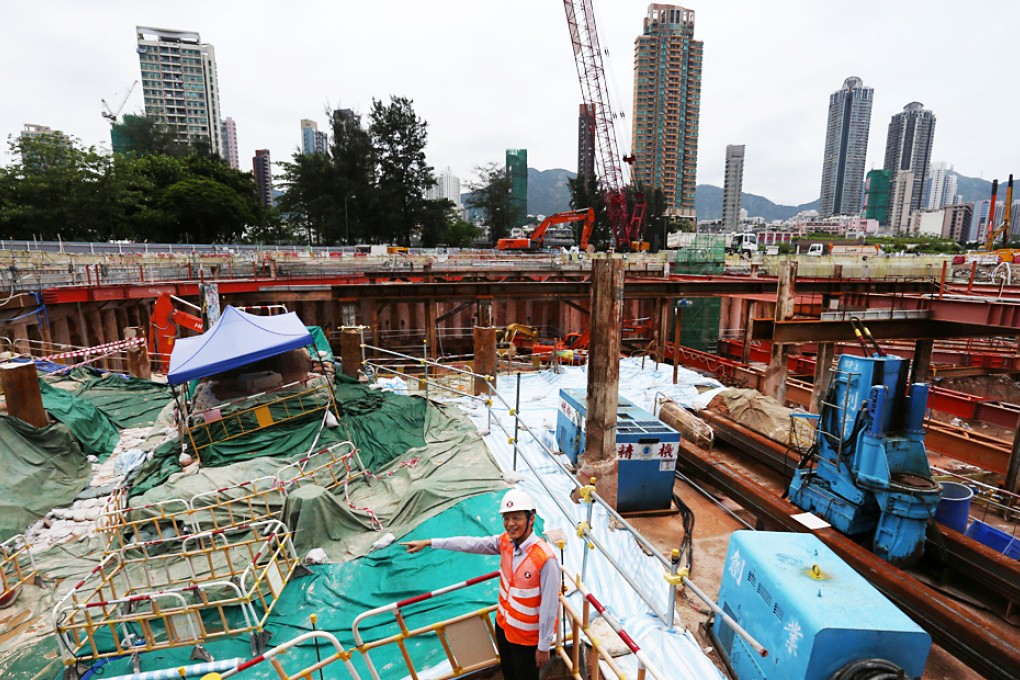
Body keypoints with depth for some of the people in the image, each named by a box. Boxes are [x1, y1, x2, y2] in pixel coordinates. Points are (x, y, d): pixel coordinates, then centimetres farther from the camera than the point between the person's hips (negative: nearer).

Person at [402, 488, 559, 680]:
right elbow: (470, 543, -7)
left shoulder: (545, 559, -34)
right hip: (503, 625, 6)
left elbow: (549, 607, -26)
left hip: (526, 636, -6)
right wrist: (428, 543, -4)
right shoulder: (505, 541, -13)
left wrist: (544, 646, -15)